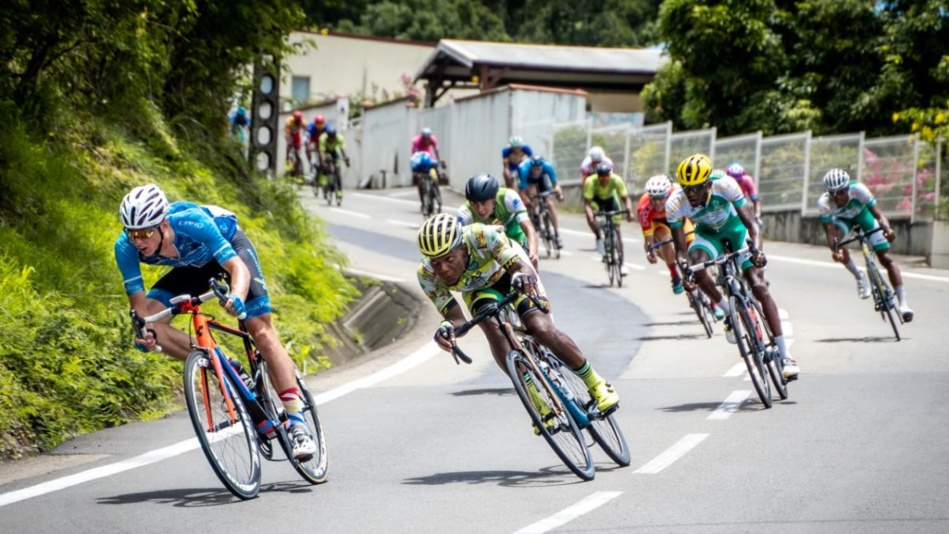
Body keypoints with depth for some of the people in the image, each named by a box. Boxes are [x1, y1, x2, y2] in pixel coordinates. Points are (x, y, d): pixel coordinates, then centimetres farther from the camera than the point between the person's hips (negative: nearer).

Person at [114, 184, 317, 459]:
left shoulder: (191, 222, -41)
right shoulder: (126, 248, -30)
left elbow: (238, 267, -41)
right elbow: (139, 303, -25)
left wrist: (237, 296, -62)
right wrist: (143, 331, -46)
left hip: (230, 247, -4)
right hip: (192, 267, 4)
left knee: (262, 332, -15)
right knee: (151, 323, -18)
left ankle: (298, 425, -14)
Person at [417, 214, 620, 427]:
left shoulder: (483, 236, -40)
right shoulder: (427, 275, -31)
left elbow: (522, 267, -43)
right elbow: (456, 319, -28)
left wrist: (524, 276, -67)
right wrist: (447, 328, -52)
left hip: (509, 272, -2)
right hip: (479, 288, 2)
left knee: (542, 330, -20)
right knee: (494, 332, -27)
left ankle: (595, 383, 2)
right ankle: (538, 401, -14)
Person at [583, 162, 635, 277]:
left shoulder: (616, 180, -33)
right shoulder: (591, 182, -36)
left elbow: (625, 198, -32)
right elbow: (587, 203, -39)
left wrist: (629, 211, -51)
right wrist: (590, 215, -57)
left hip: (610, 199, 1)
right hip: (596, 199, -1)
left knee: (617, 230, -9)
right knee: (590, 215, -35)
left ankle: (621, 264, -4)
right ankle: (599, 238, -8)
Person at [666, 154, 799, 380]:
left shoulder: (725, 186, -35)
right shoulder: (675, 204, -30)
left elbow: (751, 222, -33)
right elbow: (681, 249, -25)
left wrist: (757, 249, -51)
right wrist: (685, 270, -46)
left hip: (735, 228, -1)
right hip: (708, 233, 1)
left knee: (759, 287, -13)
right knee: (696, 266, -33)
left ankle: (785, 355, -9)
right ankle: (728, 312, -4)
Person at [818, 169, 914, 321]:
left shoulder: (858, 190, -39)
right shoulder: (824, 203, -35)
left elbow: (878, 213, -44)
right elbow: (829, 232, -39)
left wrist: (887, 229, -64)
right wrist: (834, 250, -58)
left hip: (862, 212, -1)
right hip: (842, 218, 1)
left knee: (886, 258, -10)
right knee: (839, 251, -31)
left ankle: (903, 302, -9)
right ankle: (859, 277, -4)